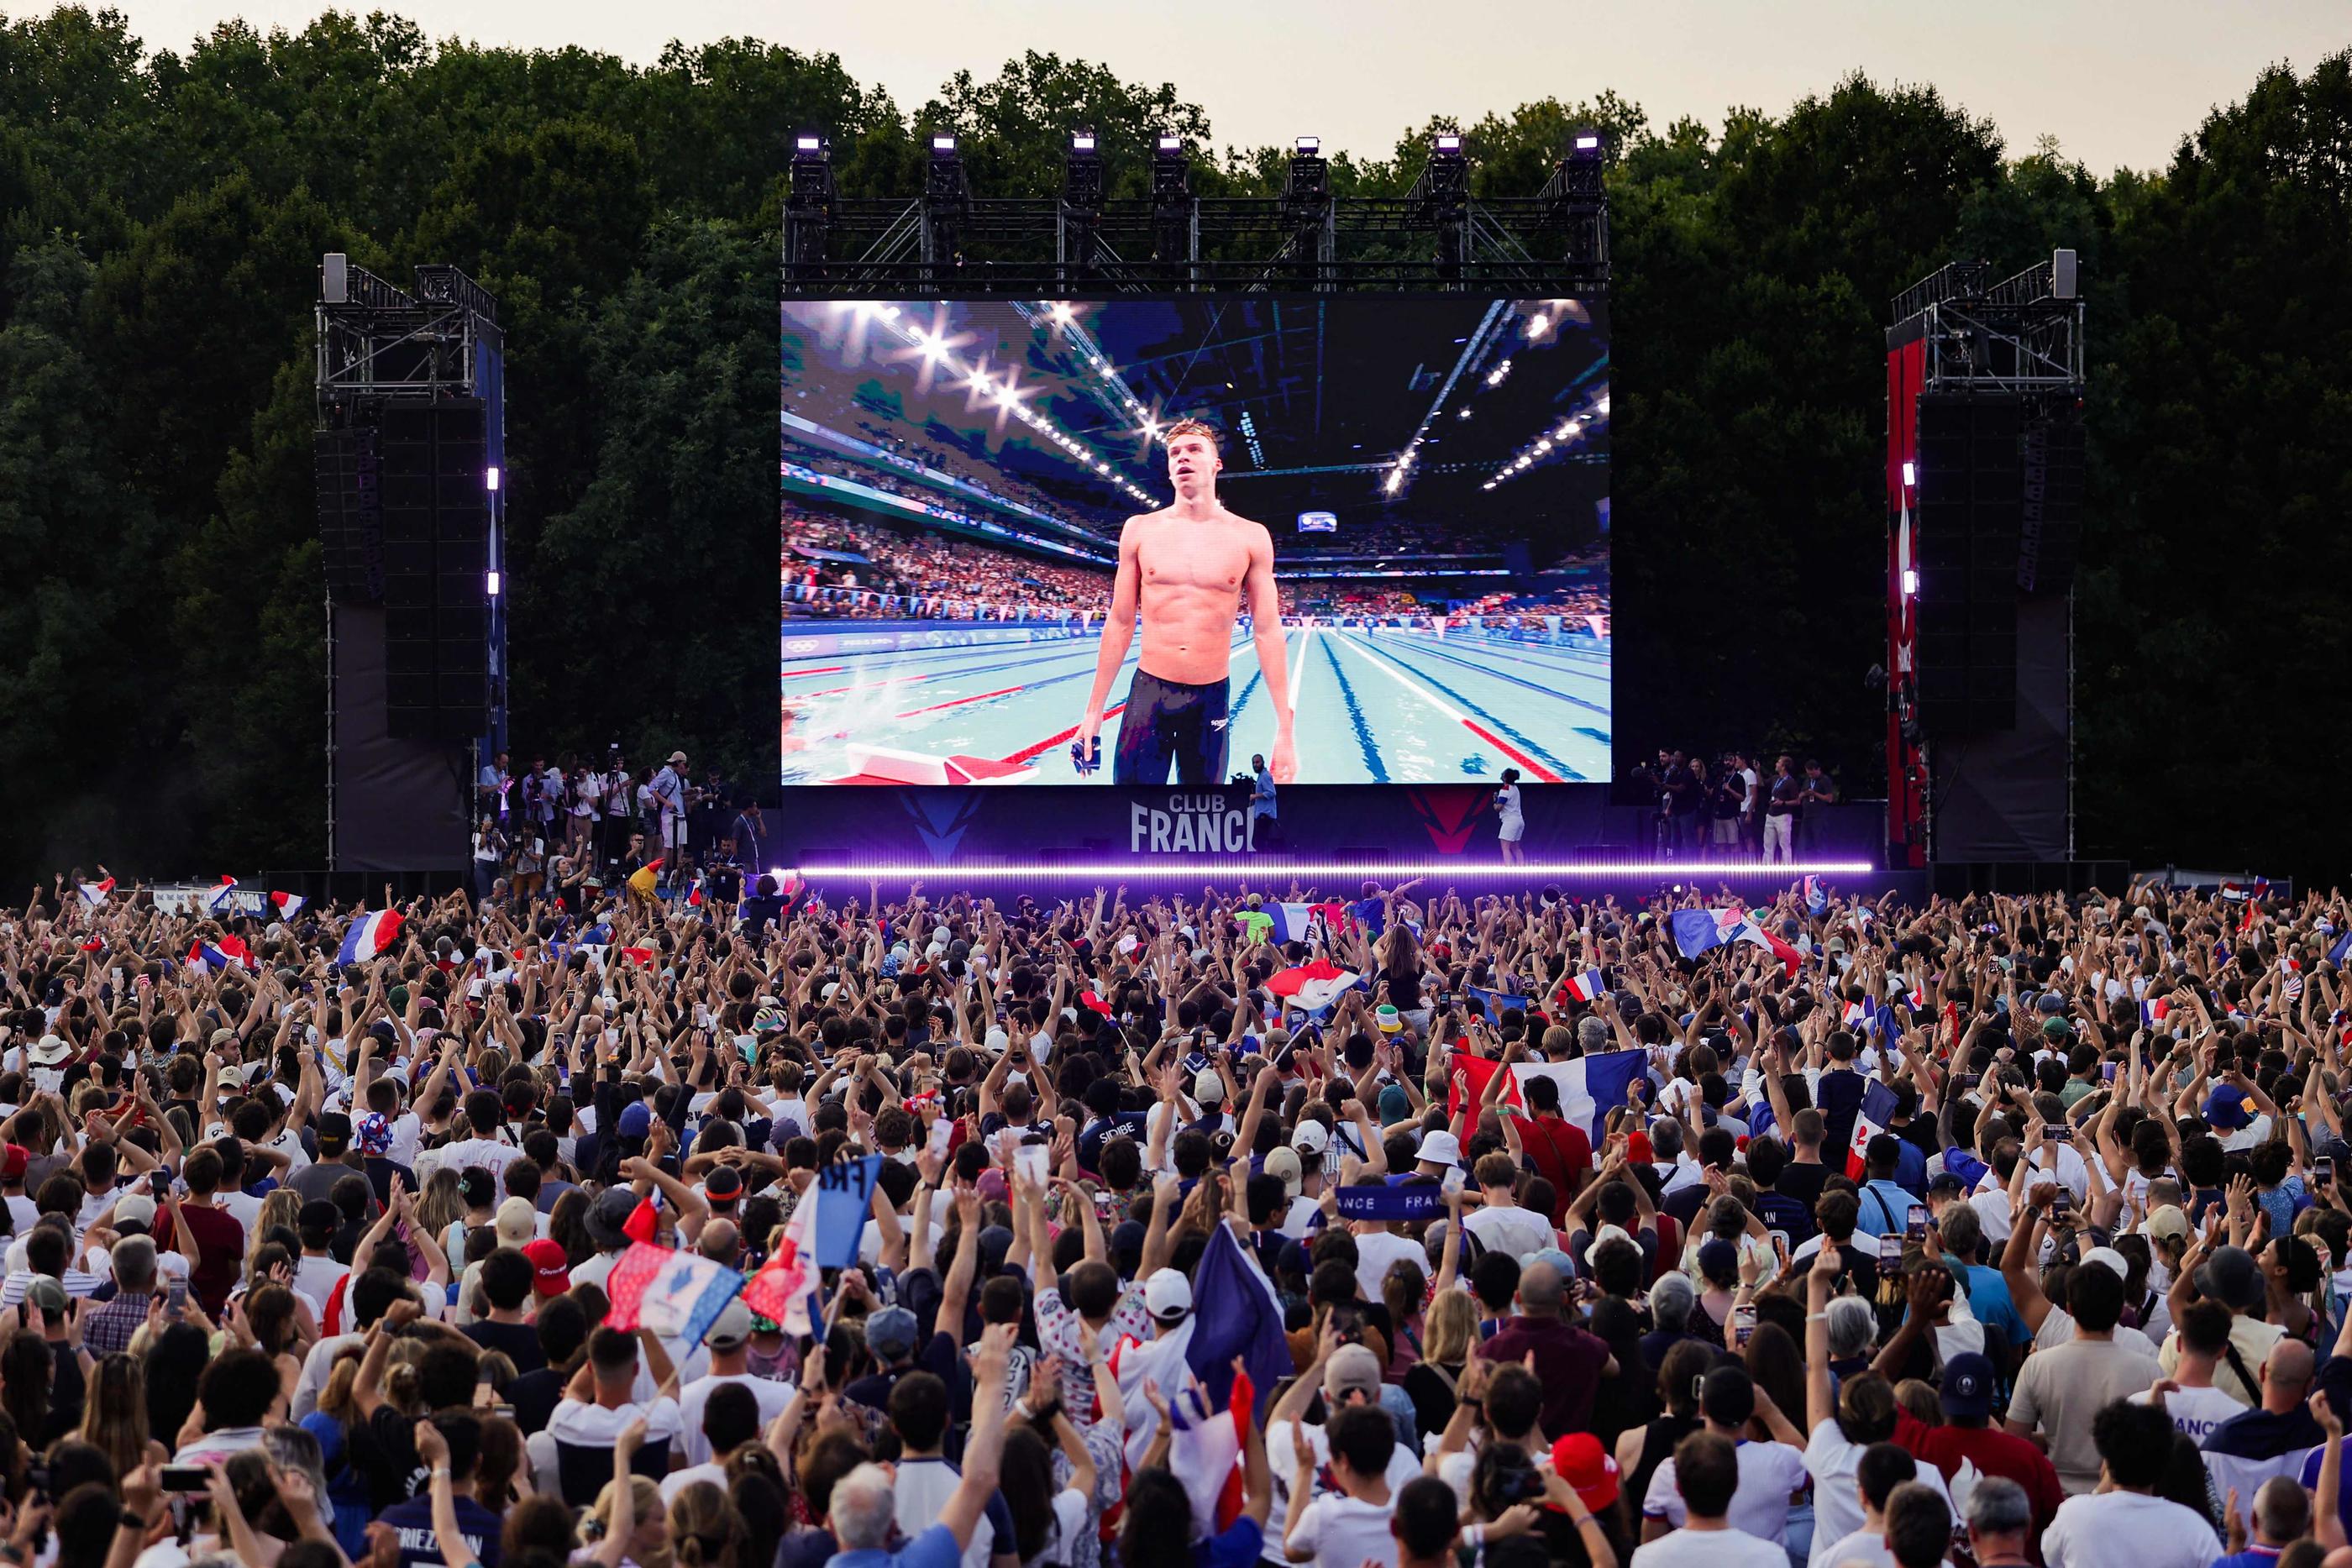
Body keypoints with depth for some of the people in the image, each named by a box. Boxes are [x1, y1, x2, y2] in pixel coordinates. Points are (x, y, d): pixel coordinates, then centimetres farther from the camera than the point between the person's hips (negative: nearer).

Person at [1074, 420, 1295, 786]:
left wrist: (1284, 729, -6)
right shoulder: (1141, 530, 4)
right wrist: (1093, 711, 5)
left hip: (1211, 699, 0)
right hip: (1148, 692, 0)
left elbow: (1267, 632, -1)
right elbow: (1120, 624, 7)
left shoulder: (1250, 537, 0)